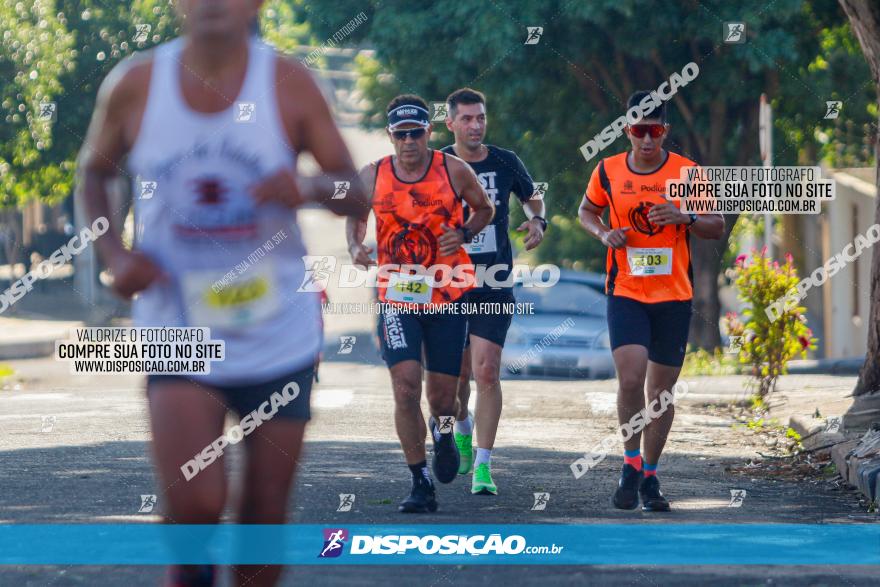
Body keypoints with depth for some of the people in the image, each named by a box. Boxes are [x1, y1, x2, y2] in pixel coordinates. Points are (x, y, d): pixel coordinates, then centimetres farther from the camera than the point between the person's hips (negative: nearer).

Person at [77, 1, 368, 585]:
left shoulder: (290, 86, -6)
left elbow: (357, 195, -1)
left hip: (279, 338, 1)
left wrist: (310, 188, -24)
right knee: (194, 504, -18)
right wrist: (115, 255, -4)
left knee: (266, 516, 7)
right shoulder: (133, 87, -4)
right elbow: (94, 172, 13)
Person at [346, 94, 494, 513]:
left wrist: (462, 234, -7)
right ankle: (421, 485, -2)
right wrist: (355, 247, -6)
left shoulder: (453, 171, -5)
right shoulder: (373, 176, -2)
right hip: (396, 297, 0)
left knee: (442, 397, 3)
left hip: (449, 296, 0)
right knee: (406, 388, -14)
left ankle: (443, 429, 43)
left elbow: (484, 209, 12)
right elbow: (356, 216, 15)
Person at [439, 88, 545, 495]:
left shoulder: (505, 163, 1)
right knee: (457, 372, 9)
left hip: (494, 285, -1)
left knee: (486, 371, -13)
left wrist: (537, 221, -2)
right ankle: (462, 428, 43)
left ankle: (482, 466, -12)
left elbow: (532, 197, 19)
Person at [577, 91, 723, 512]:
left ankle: (649, 476, 19)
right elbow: (587, 210, 19)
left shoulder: (687, 172, -2)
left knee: (661, 387, 6)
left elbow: (717, 227, 3)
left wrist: (684, 218, -17)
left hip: (673, 294, 1)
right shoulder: (608, 171, 1)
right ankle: (631, 464, -2)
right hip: (625, 292, -1)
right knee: (631, 377, -19)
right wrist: (604, 233, -3)